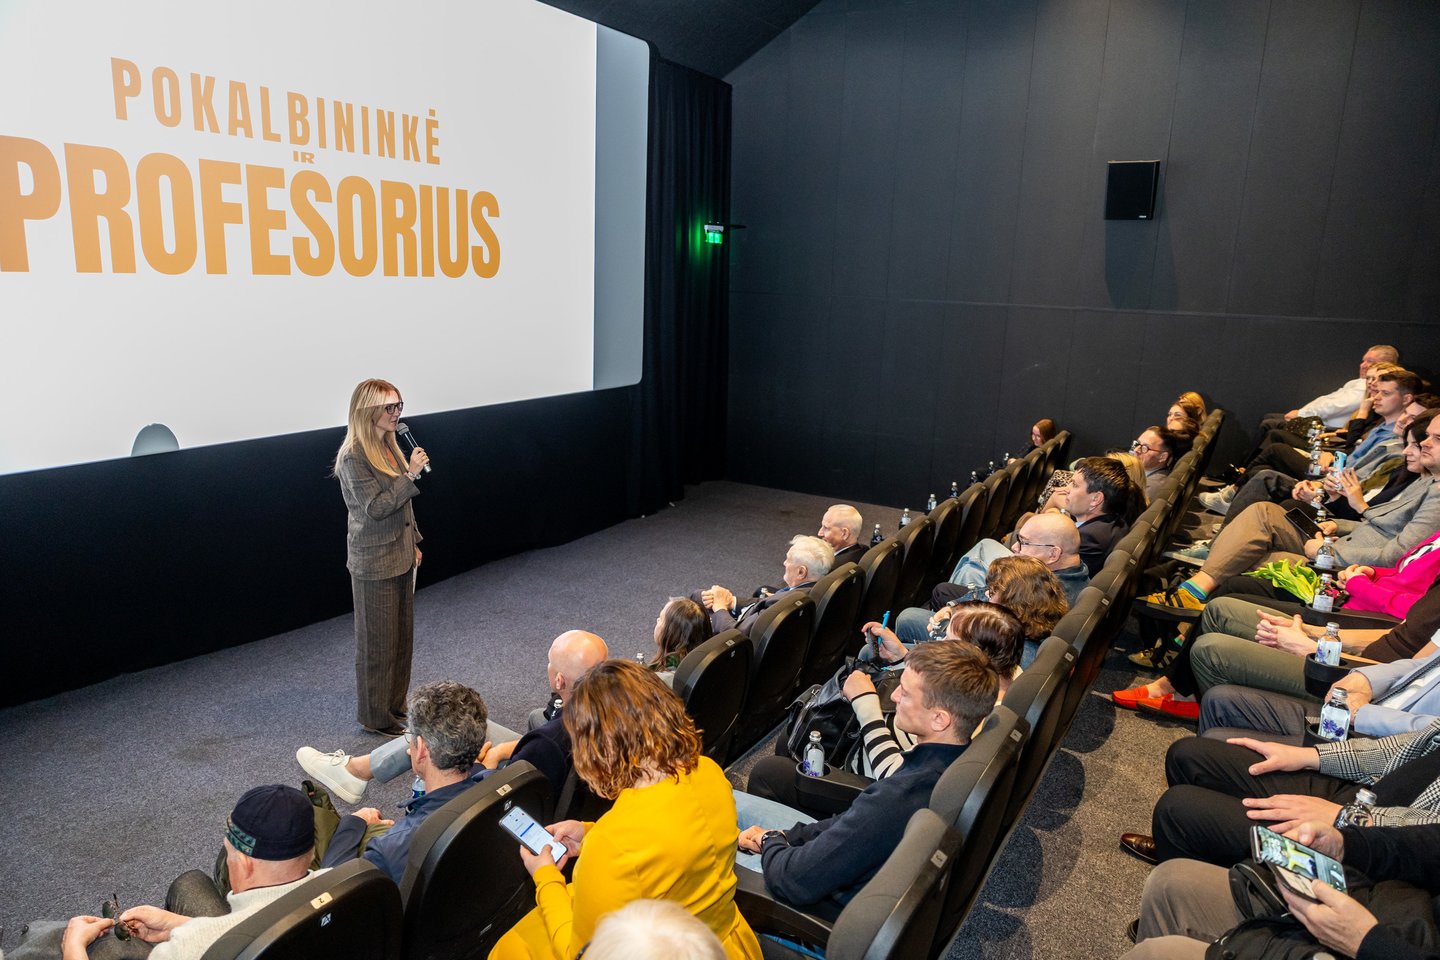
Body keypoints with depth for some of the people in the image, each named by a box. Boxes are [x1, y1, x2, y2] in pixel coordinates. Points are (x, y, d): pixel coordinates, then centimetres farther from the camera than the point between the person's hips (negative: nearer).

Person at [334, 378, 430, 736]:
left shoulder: (389, 446, 7)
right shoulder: (354, 457, -19)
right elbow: (376, 508, -23)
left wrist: (413, 543, 18)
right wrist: (410, 474, -25)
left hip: (400, 556, 8)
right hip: (374, 562, -8)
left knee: (403, 634, 16)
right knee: (378, 640, 4)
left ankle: (395, 703, 31)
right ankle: (376, 716, 19)